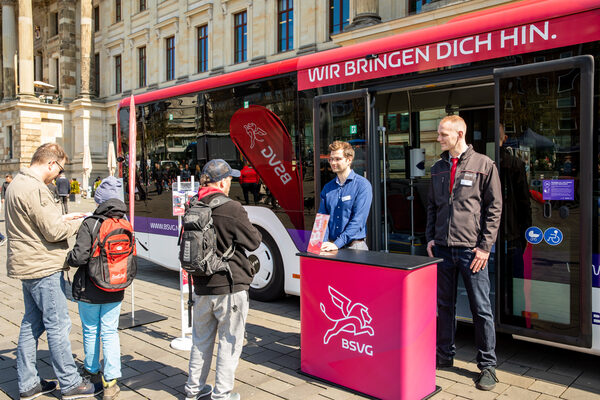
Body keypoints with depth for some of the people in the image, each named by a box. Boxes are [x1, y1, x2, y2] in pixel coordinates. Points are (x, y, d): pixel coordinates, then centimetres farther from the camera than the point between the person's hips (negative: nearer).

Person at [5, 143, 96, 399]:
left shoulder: (17, 184, 13)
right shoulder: (35, 189, -21)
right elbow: (53, 232, -21)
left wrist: (63, 218, 12)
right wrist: (79, 223, -6)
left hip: (27, 266, 10)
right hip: (43, 268, -10)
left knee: (31, 325, 16)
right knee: (58, 326, 0)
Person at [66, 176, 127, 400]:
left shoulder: (90, 224, -17)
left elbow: (79, 257, -20)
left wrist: (67, 258, 0)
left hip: (90, 291, -3)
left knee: (91, 331, 16)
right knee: (110, 332, 10)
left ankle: (92, 372, 34)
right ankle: (111, 380, 5)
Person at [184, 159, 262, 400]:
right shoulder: (232, 209, -19)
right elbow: (254, 242, -9)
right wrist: (245, 225, 7)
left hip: (201, 286, 6)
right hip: (230, 286, -6)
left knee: (201, 339, 21)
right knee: (229, 342, 9)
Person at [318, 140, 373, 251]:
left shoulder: (362, 185, -2)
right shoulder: (327, 188, 13)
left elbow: (358, 220, -11)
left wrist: (337, 244, -18)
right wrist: (324, 242, -8)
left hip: (354, 245, -3)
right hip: (331, 244, 3)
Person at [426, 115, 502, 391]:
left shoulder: (483, 164, -3)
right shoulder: (438, 168, 12)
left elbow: (494, 207, -4)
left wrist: (485, 246, -9)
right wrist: (430, 238, 7)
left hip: (471, 250, -4)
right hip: (442, 248, 5)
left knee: (481, 308, 3)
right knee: (444, 305, 13)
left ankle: (487, 365, 17)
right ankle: (444, 355, 28)